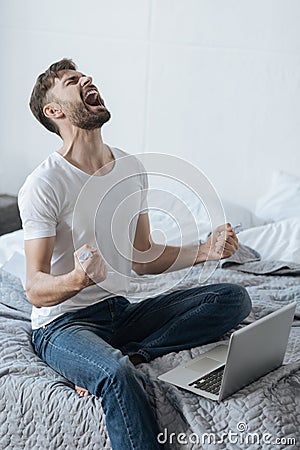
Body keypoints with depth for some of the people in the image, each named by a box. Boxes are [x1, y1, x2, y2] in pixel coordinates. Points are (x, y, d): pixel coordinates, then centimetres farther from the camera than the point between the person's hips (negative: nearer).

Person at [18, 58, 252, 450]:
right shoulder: (43, 185, -13)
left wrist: (204, 251, -2)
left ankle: (127, 357, -19)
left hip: (120, 311, 7)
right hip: (63, 322, -7)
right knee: (118, 376, -39)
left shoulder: (132, 169, 7)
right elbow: (36, 290, -16)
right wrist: (79, 278, -38)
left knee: (234, 298, -10)